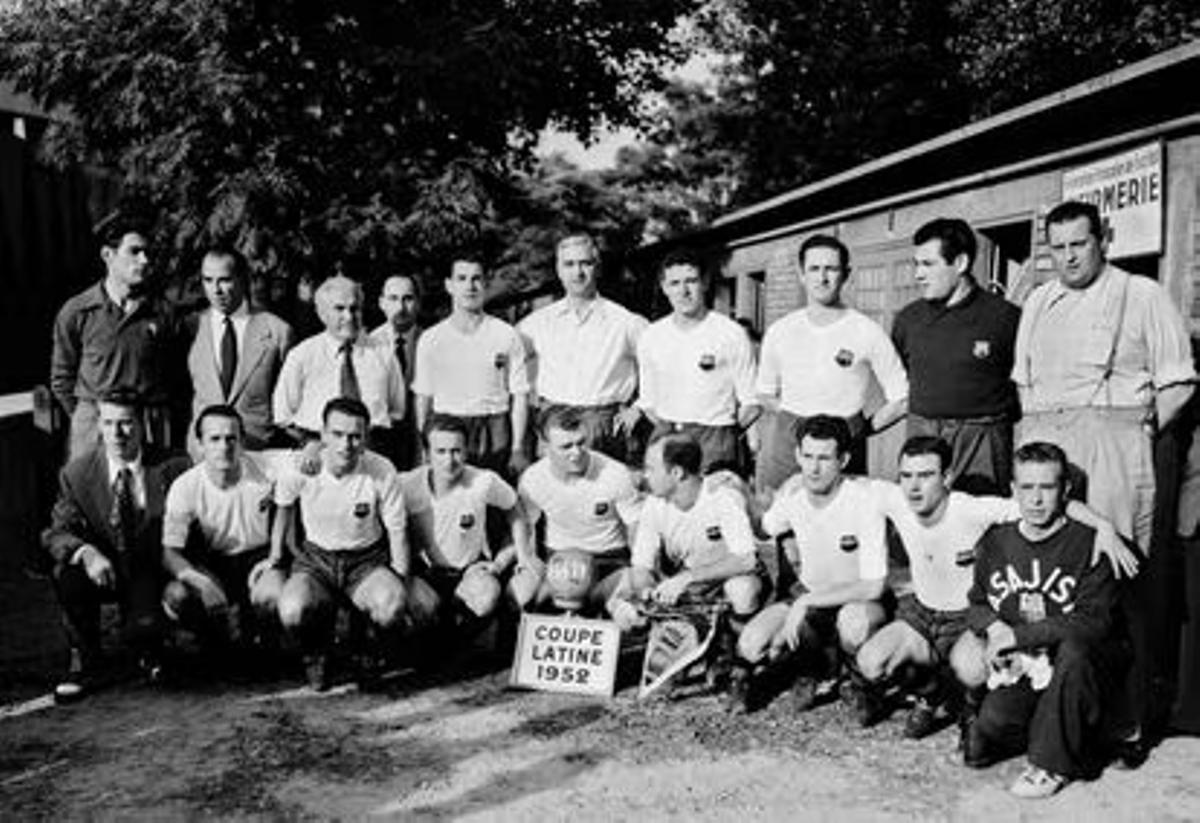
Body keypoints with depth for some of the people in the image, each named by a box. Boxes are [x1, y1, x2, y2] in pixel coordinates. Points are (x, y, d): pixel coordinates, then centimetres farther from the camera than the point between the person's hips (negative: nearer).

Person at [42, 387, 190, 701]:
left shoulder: (170, 467, -9)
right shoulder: (77, 473, -5)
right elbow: (57, 532, -10)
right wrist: (86, 552, -33)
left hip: (152, 571, -2)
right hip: (104, 569, 2)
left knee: (144, 628, -29)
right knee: (67, 573, -31)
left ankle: (147, 652, 13)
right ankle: (83, 661, -6)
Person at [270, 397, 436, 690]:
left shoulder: (382, 472, -16)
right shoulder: (299, 468, -15)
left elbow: (397, 533, -5)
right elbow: (284, 507, 10)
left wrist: (401, 585, -8)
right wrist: (276, 552, 14)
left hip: (368, 560, 0)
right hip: (315, 559, 1)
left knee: (392, 605, -32)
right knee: (292, 611, -31)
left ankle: (370, 656, 4)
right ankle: (315, 655, 6)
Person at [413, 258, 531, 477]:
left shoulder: (507, 335, 3)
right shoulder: (430, 340, 6)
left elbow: (520, 395, 2)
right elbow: (423, 398, 8)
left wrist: (518, 450, -4)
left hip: (496, 438, -1)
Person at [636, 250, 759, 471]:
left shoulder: (731, 334, -2)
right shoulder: (650, 338, 9)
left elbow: (751, 403, 0)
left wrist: (724, 435, -4)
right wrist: (667, 431, 7)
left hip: (714, 436, -3)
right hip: (665, 435, 3)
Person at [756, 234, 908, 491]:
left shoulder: (868, 332, 1)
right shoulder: (779, 331, 9)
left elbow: (901, 400, 5)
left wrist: (864, 428, -1)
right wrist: (792, 421, 8)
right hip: (784, 442, 2)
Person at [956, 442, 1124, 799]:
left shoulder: (1089, 542, -12)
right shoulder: (995, 542, 4)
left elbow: (1094, 622, -19)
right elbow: (977, 604, 17)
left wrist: (1019, 635, -19)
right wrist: (993, 628, -7)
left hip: (1076, 663, -4)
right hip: (1019, 666, 4)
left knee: (1072, 649, -39)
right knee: (979, 748, -14)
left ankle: (1054, 762, -18)